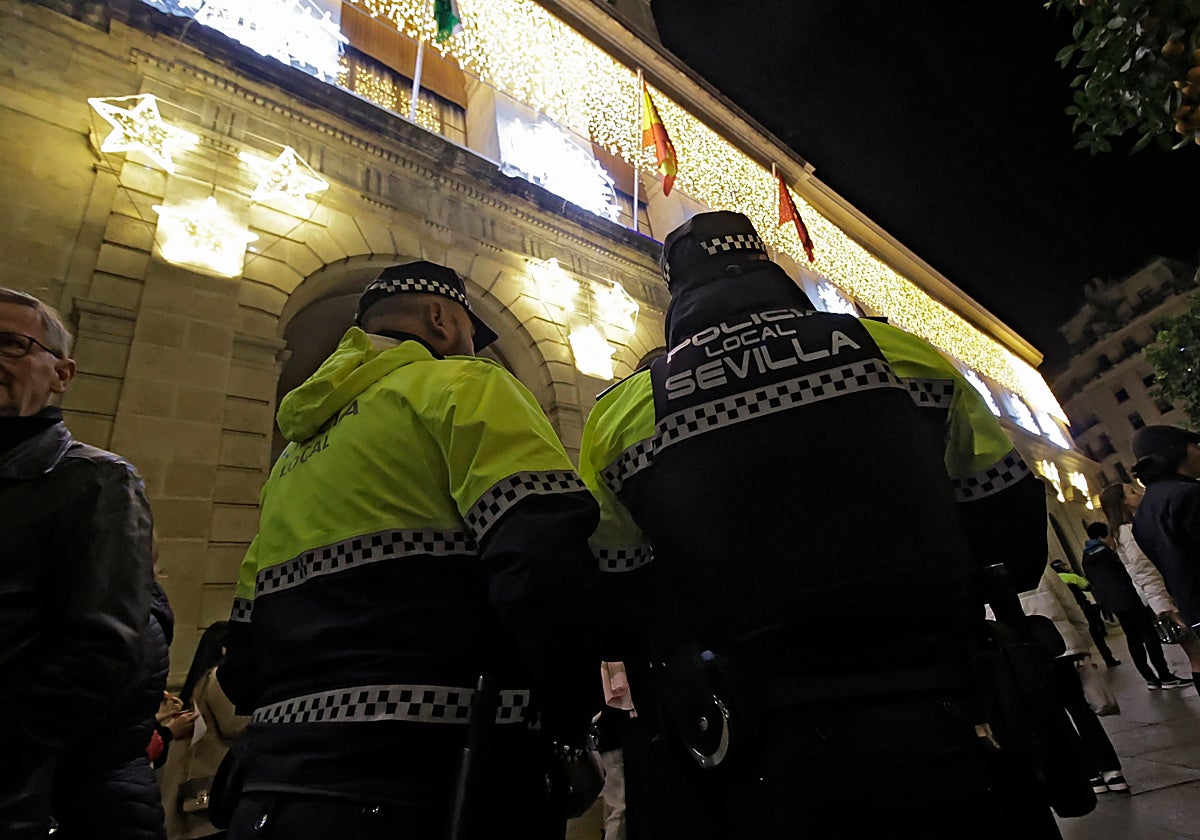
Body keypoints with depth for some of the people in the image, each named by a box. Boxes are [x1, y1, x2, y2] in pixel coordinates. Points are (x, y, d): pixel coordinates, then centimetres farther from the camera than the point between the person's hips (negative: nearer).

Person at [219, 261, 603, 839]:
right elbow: (550, 559, -22)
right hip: (433, 777, -8)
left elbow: (243, 666, 17)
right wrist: (570, 726, -9)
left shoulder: (295, 455, 18)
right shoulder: (462, 385, -5)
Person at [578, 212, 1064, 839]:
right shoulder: (899, 352, -2)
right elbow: (1014, 518, 6)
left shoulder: (615, 419, -4)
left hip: (752, 771, 1)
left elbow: (621, 614, -1)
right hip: (941, 743, 1)